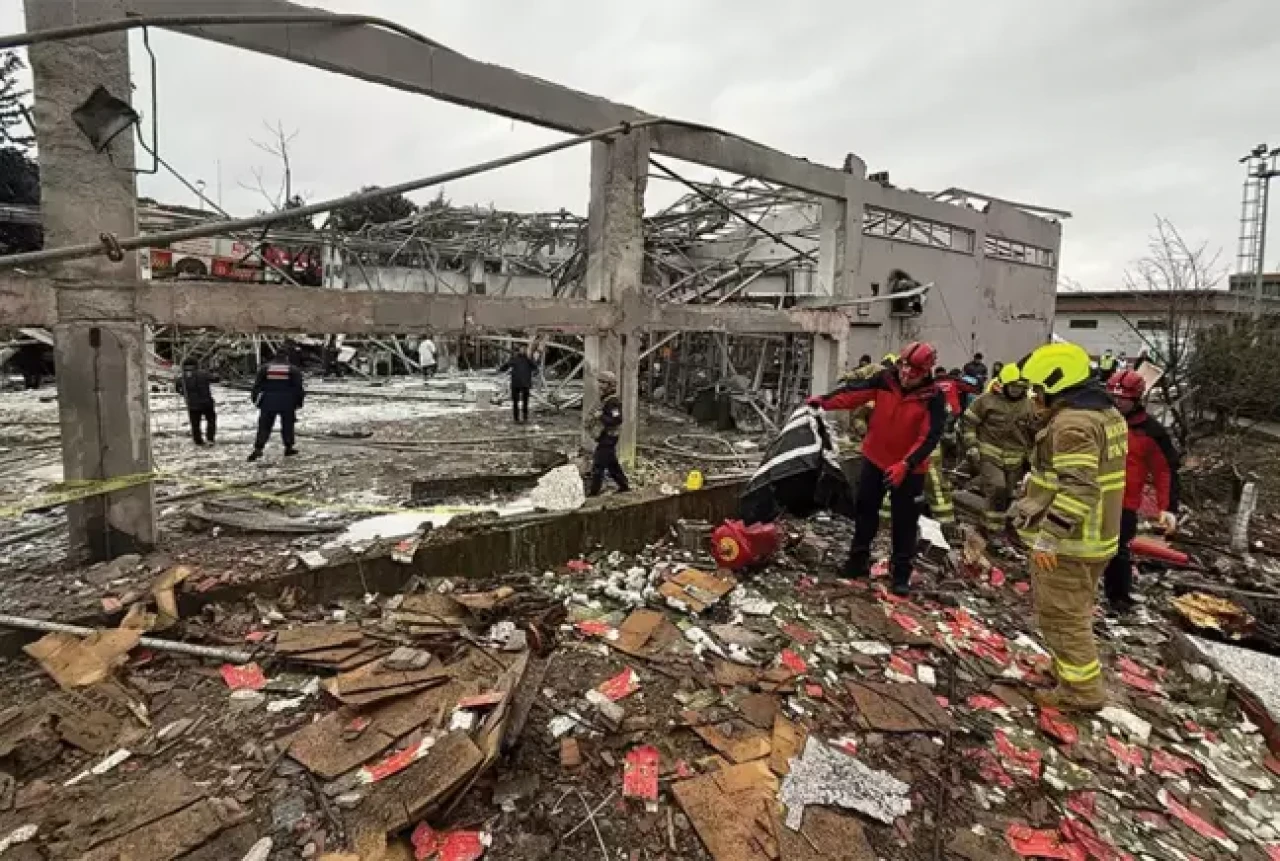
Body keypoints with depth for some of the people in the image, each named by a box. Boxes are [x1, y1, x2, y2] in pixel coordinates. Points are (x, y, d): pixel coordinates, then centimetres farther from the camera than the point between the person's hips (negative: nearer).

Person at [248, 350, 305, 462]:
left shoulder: (265, 368, 4)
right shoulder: (293, 369, 1)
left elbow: (257, 384, 4)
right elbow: (298, 387, -1)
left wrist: (254, 397, 15)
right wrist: (299, 402, 5)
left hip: (268, 401, 1)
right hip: (287, 402, -1)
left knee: (264, 426, 4)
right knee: (287, 425, 12)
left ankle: (258, 449, -4)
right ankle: (288, 447, 17)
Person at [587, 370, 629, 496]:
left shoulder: (613, 401, -21)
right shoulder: (607, 399, 11)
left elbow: (617, 420, -29)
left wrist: (601, 416, -26)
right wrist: (596, 420, 12)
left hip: (608, 438, -10)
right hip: (606, 437, 10)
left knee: (598, 464, -3)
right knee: (612, 464, 18)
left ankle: (594, 490, 6)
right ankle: (623, 485, 28)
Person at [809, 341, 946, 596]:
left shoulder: (933, 398, -17)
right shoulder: (885, 380, -8)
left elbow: (930, 437, -22)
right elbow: (854, 392, -11)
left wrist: (906, 464, -31)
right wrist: (825, 401, -27)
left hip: (909, 469, -3)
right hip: (875, 459, 3)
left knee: (905, 521, 5)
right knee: (864, 509, 13)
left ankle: (902, 572, 20)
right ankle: (859, 559, 30)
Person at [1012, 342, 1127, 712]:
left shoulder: (1073, 422, -23)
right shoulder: (1107, 412, 11)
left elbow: (1077, 488, -30)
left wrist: (1047, 536, -28)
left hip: (1067, 540, -10)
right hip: (1095, 535, 10)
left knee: (1061, 616, 3)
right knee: (1076, 611, 23)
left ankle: (1082, 691, 14)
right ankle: (1073, 668, 38)